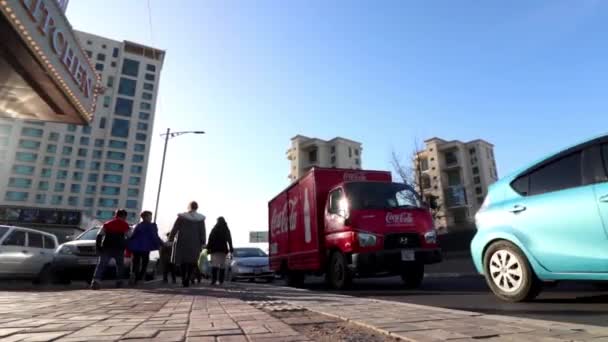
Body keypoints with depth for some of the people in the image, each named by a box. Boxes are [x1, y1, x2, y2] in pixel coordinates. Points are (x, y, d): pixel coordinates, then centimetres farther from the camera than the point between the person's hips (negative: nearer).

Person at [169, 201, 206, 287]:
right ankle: (187, 279, -10)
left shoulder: (181, 217, -3)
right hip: (195, 244, 0)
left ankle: (183, 279, 11)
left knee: (183, 262, 13)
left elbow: (174, 229, -2)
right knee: (191, 262, 7)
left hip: (182, 242, 0)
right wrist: (202, 244, 2)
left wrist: (170, 240, 6)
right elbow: (202, 232, -2)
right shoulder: (200, 219, -1)